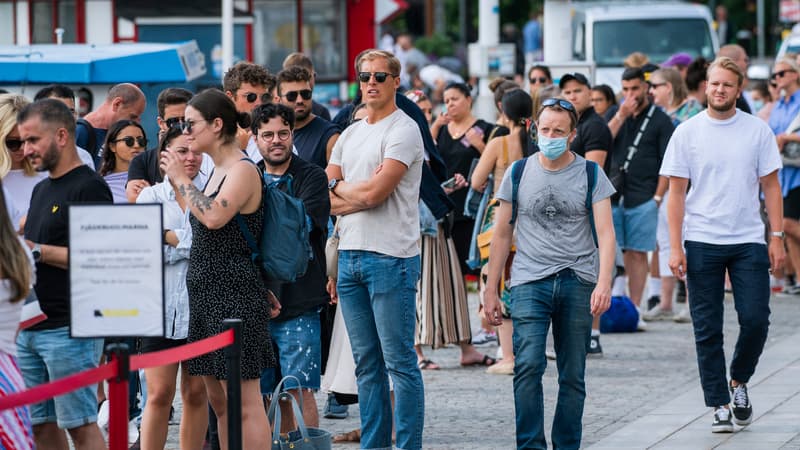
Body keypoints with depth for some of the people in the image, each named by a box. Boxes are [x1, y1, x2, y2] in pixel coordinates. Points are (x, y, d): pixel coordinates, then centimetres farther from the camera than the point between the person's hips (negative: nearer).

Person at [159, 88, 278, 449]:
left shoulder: (243, 171, -12)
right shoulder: (217, 172, 16)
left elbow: (214, 217, -27)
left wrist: (180, 179, -15)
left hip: (234, 297, -10)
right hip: (208, 297, 10)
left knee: (245, 403, -9)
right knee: (219, 402, 12)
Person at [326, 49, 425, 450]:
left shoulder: (403, 130, -6)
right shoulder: (349, 134, 17)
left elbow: (374, 193, -16)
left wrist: (338, 187, 2)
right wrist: (361, 192, -5)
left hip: (390, 256, -8)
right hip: (349, 255, 8)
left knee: (399, 361, -6)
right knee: (366, 363, 11)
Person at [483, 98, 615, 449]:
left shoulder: (590, 174, 3)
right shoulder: (519, 173, 7)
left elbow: (605, 232, -4)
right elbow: (502, 234, 12)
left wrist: (604, 283, -18)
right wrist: (491, 290, 10)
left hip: (578, 282, 0)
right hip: (529, 282, 0)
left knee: (573, 376, 5)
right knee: (528, 366, -15)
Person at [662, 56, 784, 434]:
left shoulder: (757, 131, 4)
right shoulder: (687, 133, 1)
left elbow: (770, 186, 8)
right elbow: (676, 192, 1)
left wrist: (777, 237, 0)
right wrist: (675, 247, -5)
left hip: (749, 241, 1)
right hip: (702, 243, -1)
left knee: (756, 320, -6)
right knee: (708, 329, 0)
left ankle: (738, 381, 21)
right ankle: (719, 406, 7)